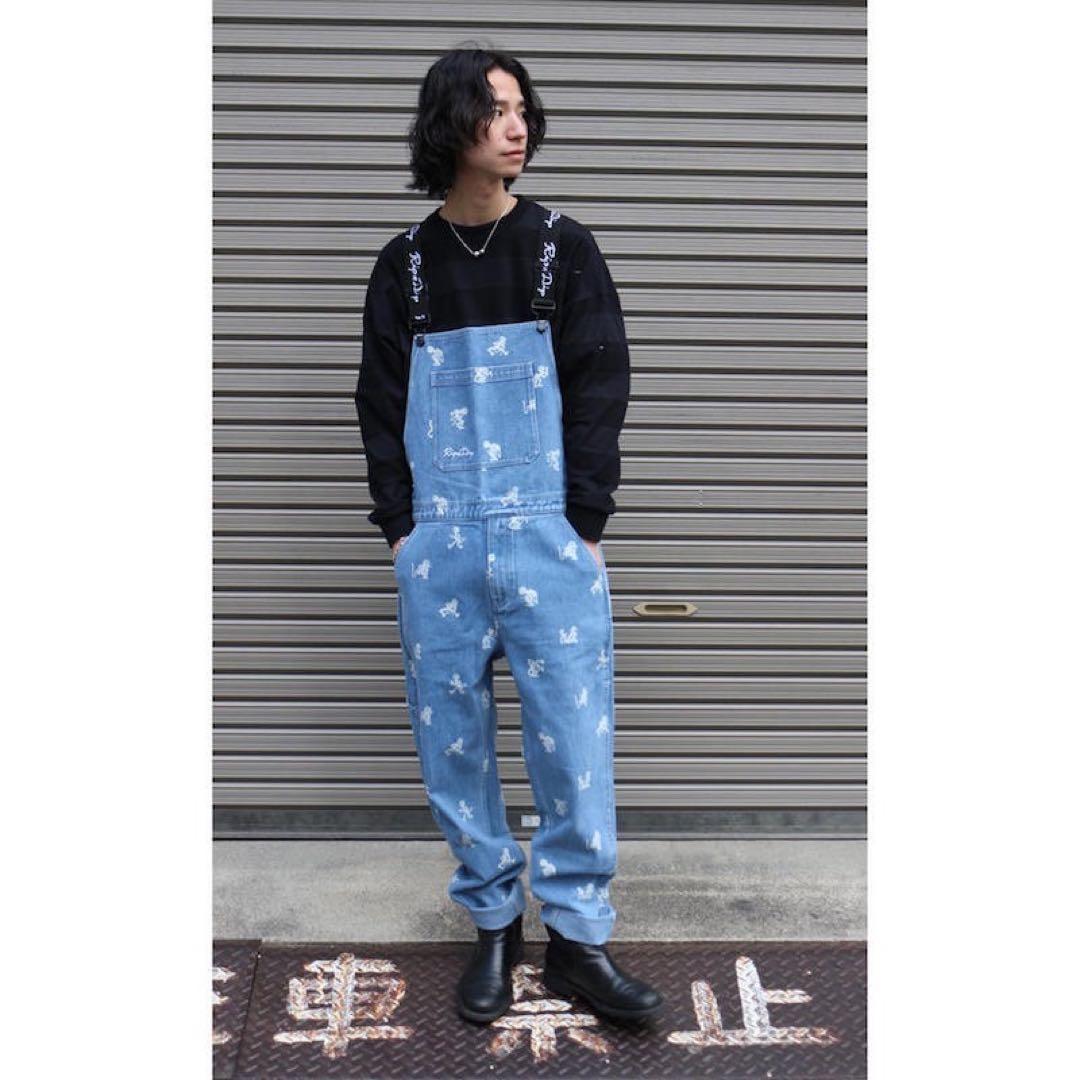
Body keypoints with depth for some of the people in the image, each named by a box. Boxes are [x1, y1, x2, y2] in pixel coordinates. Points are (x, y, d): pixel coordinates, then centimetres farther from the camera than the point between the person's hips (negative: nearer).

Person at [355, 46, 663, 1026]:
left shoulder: (563, 248, 7)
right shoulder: (406, 266, 11)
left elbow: (600, 389, 2)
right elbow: (382, 406, 10)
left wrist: (586, 522, -6)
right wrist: (400, 528, 1)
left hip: (550, 538, -1)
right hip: (439, 543, 2)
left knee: (574, 735, -3)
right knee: (453, 741, 5)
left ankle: (578, 937, 9)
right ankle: (494, 923, 20)